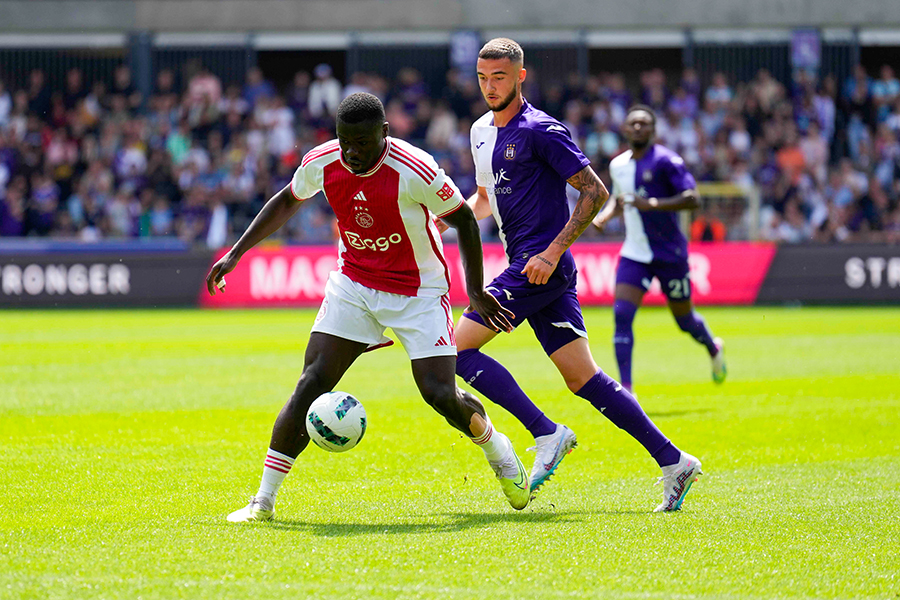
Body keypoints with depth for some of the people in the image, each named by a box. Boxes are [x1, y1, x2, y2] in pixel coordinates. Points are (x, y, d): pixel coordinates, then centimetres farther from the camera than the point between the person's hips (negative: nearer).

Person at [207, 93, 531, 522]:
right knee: (311, 385, -10)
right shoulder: (321, 163, -11)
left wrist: (476, 291, -5)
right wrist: (236, 253, 10)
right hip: (353, 285, 3)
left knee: (441, 394, -11)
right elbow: (287, 201, 11)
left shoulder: (415, 171, -25)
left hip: (418, 293, -3)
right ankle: (263, 500, -5)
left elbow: (463, 220, -10)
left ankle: (496, 448, 24)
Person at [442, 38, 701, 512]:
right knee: (583, 379, 5)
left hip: (542, 266, -8)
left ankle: (547, 434, -11)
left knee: (459, 347, -12)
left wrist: (553, 251, -17)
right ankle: (672, 461, 5)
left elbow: (595, 192, -11)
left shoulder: (541, 131, -10)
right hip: (528, 266, 8)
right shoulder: (481, 131, 17)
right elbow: (485, 198, 31)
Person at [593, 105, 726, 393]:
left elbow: (693, 198, -22)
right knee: (622, 315, -15)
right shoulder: (617, 165, 7)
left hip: (670, 253, -4)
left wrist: (651, 204, -31)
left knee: (685, 320, 11)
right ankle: (625, 389, -16)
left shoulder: (665, 160, -13)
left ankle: (714, 348, 46)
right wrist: (604, 216, 5)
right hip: (634, 254, 4)